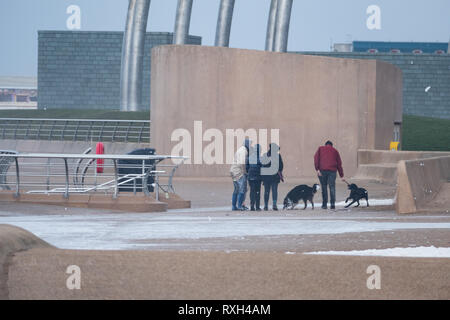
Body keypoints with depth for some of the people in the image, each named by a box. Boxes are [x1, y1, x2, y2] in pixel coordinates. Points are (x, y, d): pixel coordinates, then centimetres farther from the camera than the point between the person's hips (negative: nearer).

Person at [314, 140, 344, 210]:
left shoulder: (320, 149, 17)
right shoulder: (335, 151, 20)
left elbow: (316, 158, 1)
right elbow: (339, 164, 17)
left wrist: (317, 169, -6)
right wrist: (341, 175, 19)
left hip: (322, 170, 0)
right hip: (332, 170, 0)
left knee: (324, 187, 7)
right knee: (332, 187, 1)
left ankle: (324, 204, 7)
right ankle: (332, 203, -12)